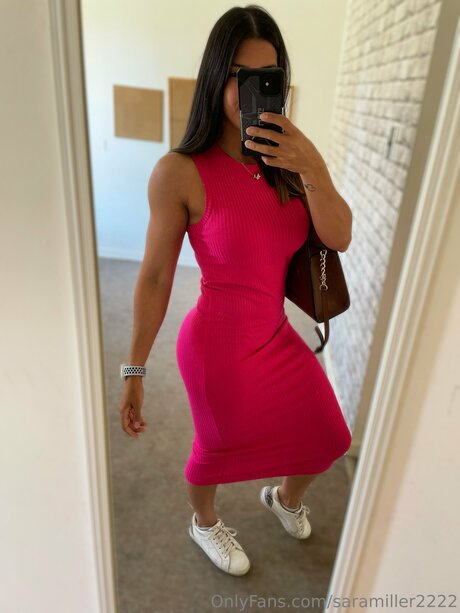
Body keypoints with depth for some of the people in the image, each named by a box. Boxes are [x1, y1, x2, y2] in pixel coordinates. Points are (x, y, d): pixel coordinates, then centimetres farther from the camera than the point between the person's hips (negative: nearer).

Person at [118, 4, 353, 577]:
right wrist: (134, 371, -9)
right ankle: (204, 523, 56)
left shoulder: (291, 156, -5)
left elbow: (339, 238, -11)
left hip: (278, 335, 6)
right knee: (218, 446, 19)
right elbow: (154, 277, -14)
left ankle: (285, 498, 58)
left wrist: (312, 169, -28)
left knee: (327, 438, 22)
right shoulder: (180, 172, -19)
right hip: (218, 344, -6)